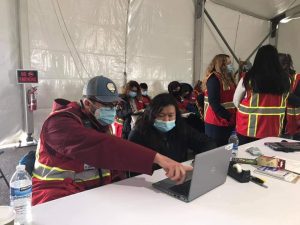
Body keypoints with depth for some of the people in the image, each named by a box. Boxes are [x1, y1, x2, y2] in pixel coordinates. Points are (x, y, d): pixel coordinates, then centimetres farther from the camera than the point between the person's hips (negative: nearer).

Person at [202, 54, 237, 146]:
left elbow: (230, 99, 17)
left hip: (227, 122, 9)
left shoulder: (227, 78, 14)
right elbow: (213, 102, -21)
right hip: (216, 122, -9)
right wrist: (228, 116, -20)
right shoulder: (213, 79, -13)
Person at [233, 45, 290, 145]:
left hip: (249, 128, -2)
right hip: (273, 130, 3)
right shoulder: (284, 79, -5)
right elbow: (282, 102, 8)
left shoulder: (249, 78, -13)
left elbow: (236, 101, -1)